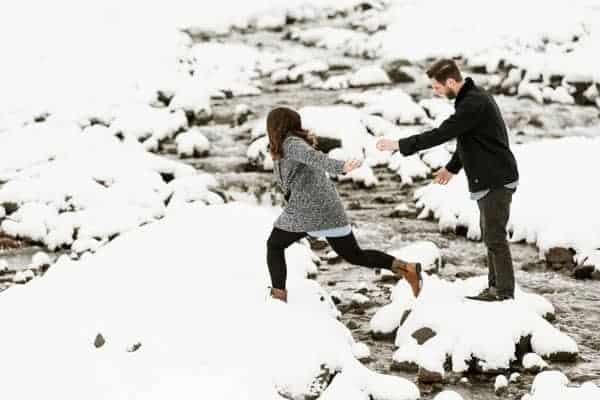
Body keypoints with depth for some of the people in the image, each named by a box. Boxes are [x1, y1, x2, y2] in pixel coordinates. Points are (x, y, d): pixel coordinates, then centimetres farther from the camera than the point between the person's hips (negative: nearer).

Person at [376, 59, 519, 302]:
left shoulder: (474, 104, -22)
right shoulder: (473, 99, 11)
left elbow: (441, 134, -25)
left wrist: (400, 145, -20)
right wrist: (452, 168, 30)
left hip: (497, 180, -11)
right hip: (488, 179, 11)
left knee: (495, 236, -6)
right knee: (489, 234, 14)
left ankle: (504, 291, -2)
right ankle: (496, 286, 20)